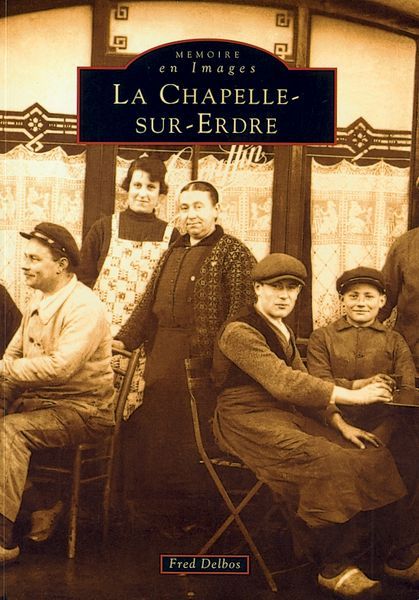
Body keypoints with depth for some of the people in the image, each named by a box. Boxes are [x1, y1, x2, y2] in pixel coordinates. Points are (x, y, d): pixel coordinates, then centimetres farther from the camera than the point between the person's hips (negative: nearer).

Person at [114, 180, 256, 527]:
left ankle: (190, 511, 18)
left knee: (191, 434, -1)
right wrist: (124, 339, 13)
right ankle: (155, 505, 29)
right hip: (162, 358, 7)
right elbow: (149, 303, 21)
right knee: (154, 428, 12)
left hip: (202, 359, -7)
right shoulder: (173, 253, 19)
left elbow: (242, 310, -12)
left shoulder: (233, 253, -5)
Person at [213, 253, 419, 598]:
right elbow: (283, 383, -24)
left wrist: (341, 425, -1)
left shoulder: (283, 332, 15)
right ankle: (334, 566, -10)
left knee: (371, 456, -6)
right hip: (248, 420, -8)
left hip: (287, 415, 8)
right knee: (326, 462, -28)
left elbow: (302, 382, 13)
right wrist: (352, 396, -23)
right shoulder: (240, 331, -14)